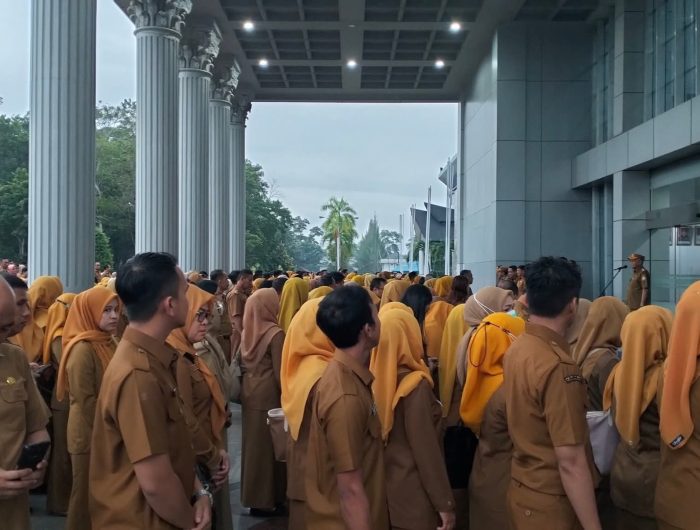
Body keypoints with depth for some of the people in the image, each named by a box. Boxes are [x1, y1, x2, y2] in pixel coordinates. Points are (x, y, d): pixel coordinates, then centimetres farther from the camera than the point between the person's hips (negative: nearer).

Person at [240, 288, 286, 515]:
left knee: (253, 443, 17)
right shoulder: (275, 333, -17)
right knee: (268, 445, 5)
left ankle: (253, 495, 29)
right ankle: (265, 499, 14)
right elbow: (279, 373, -16)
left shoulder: (247, 331, 3)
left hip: (249, 393, 7)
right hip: (268, 394, -7)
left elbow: (242, 365, 11)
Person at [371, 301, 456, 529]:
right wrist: (444, 503, -13)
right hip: (413, 496, -6)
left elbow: (384, 436, 6)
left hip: (384, 489, 7)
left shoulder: (376, 378, -2)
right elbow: (426, 450, -20)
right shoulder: (415, 385, -21)